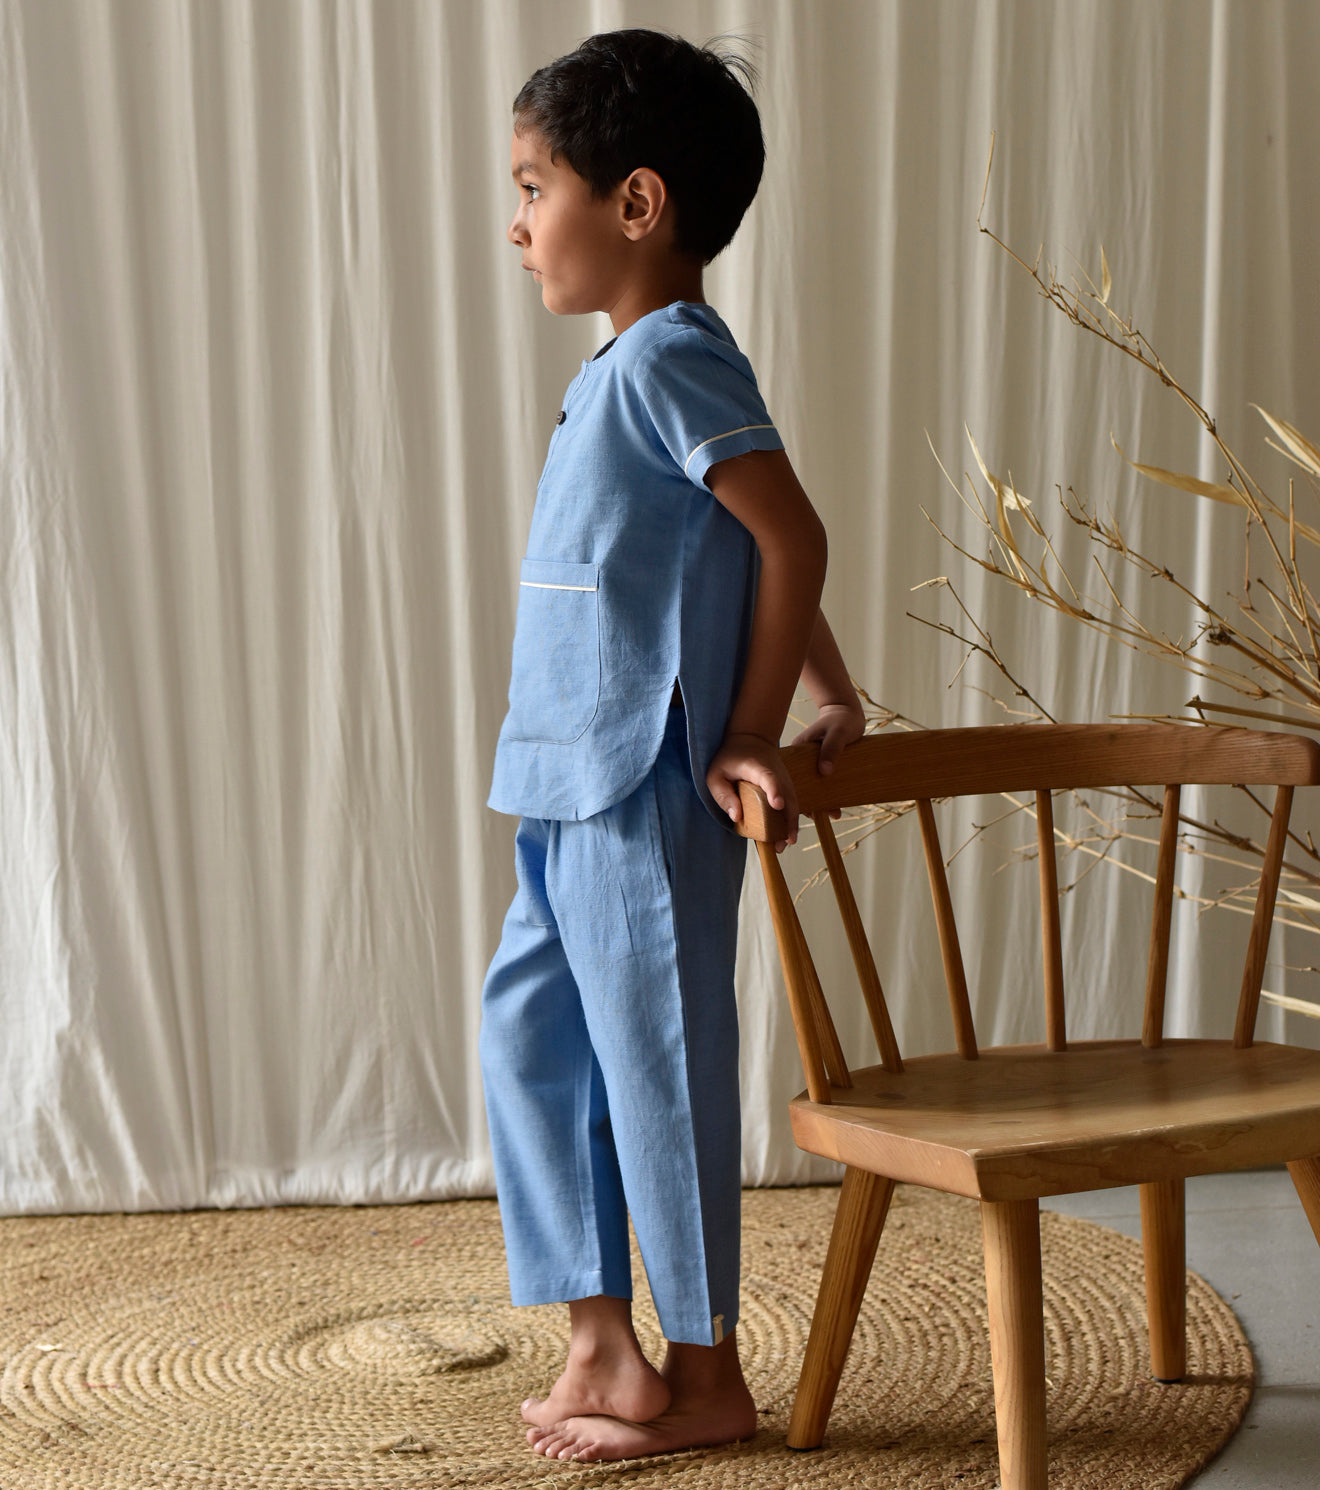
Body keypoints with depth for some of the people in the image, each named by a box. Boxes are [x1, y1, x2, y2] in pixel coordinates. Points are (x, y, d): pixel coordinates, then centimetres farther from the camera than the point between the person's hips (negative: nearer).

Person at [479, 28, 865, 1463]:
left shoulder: (668, 355, -13)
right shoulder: (626, 371, 16)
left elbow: (791, 538, -17)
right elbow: (765, 552, 18)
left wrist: (749, 734, -13)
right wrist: (832, 698, 15)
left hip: (644, 791, -10)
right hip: (571, 791, 10)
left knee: (656, 1065, -1)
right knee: (532, 1040, 14)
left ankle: (705, 1375, 13)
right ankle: (603, 1344, 23)